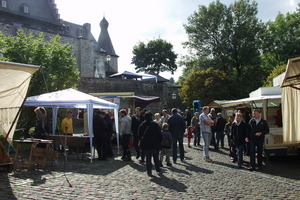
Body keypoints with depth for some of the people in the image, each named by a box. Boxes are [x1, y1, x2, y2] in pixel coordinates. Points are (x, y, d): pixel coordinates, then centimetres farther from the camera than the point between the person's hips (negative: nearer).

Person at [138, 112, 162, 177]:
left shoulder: (141, 125, 0)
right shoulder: (155, 125, -9)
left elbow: (139, 135, 8)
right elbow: (159, 135, -6)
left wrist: (141, 143, 19)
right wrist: (159, 142, 4)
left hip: (145, 145, 1)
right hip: (155, 144, -1)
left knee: (148, 158, 7)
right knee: (156, 157, 16)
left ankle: (149, 171, 4)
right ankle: (158, 169, 26)